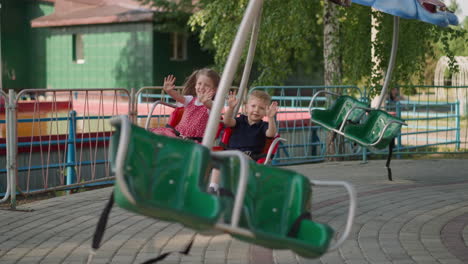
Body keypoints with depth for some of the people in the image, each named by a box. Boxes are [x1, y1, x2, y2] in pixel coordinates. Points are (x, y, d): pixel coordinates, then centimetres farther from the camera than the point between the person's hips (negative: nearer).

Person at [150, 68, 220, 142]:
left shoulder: (210, 104, -3)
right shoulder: (190, 100, 11)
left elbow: (210, 106, -27)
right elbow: (178, 97, -7)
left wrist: (205, 102, -52)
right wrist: (169, 91, -29)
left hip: (194, 139, -5)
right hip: (178, 134, 5)